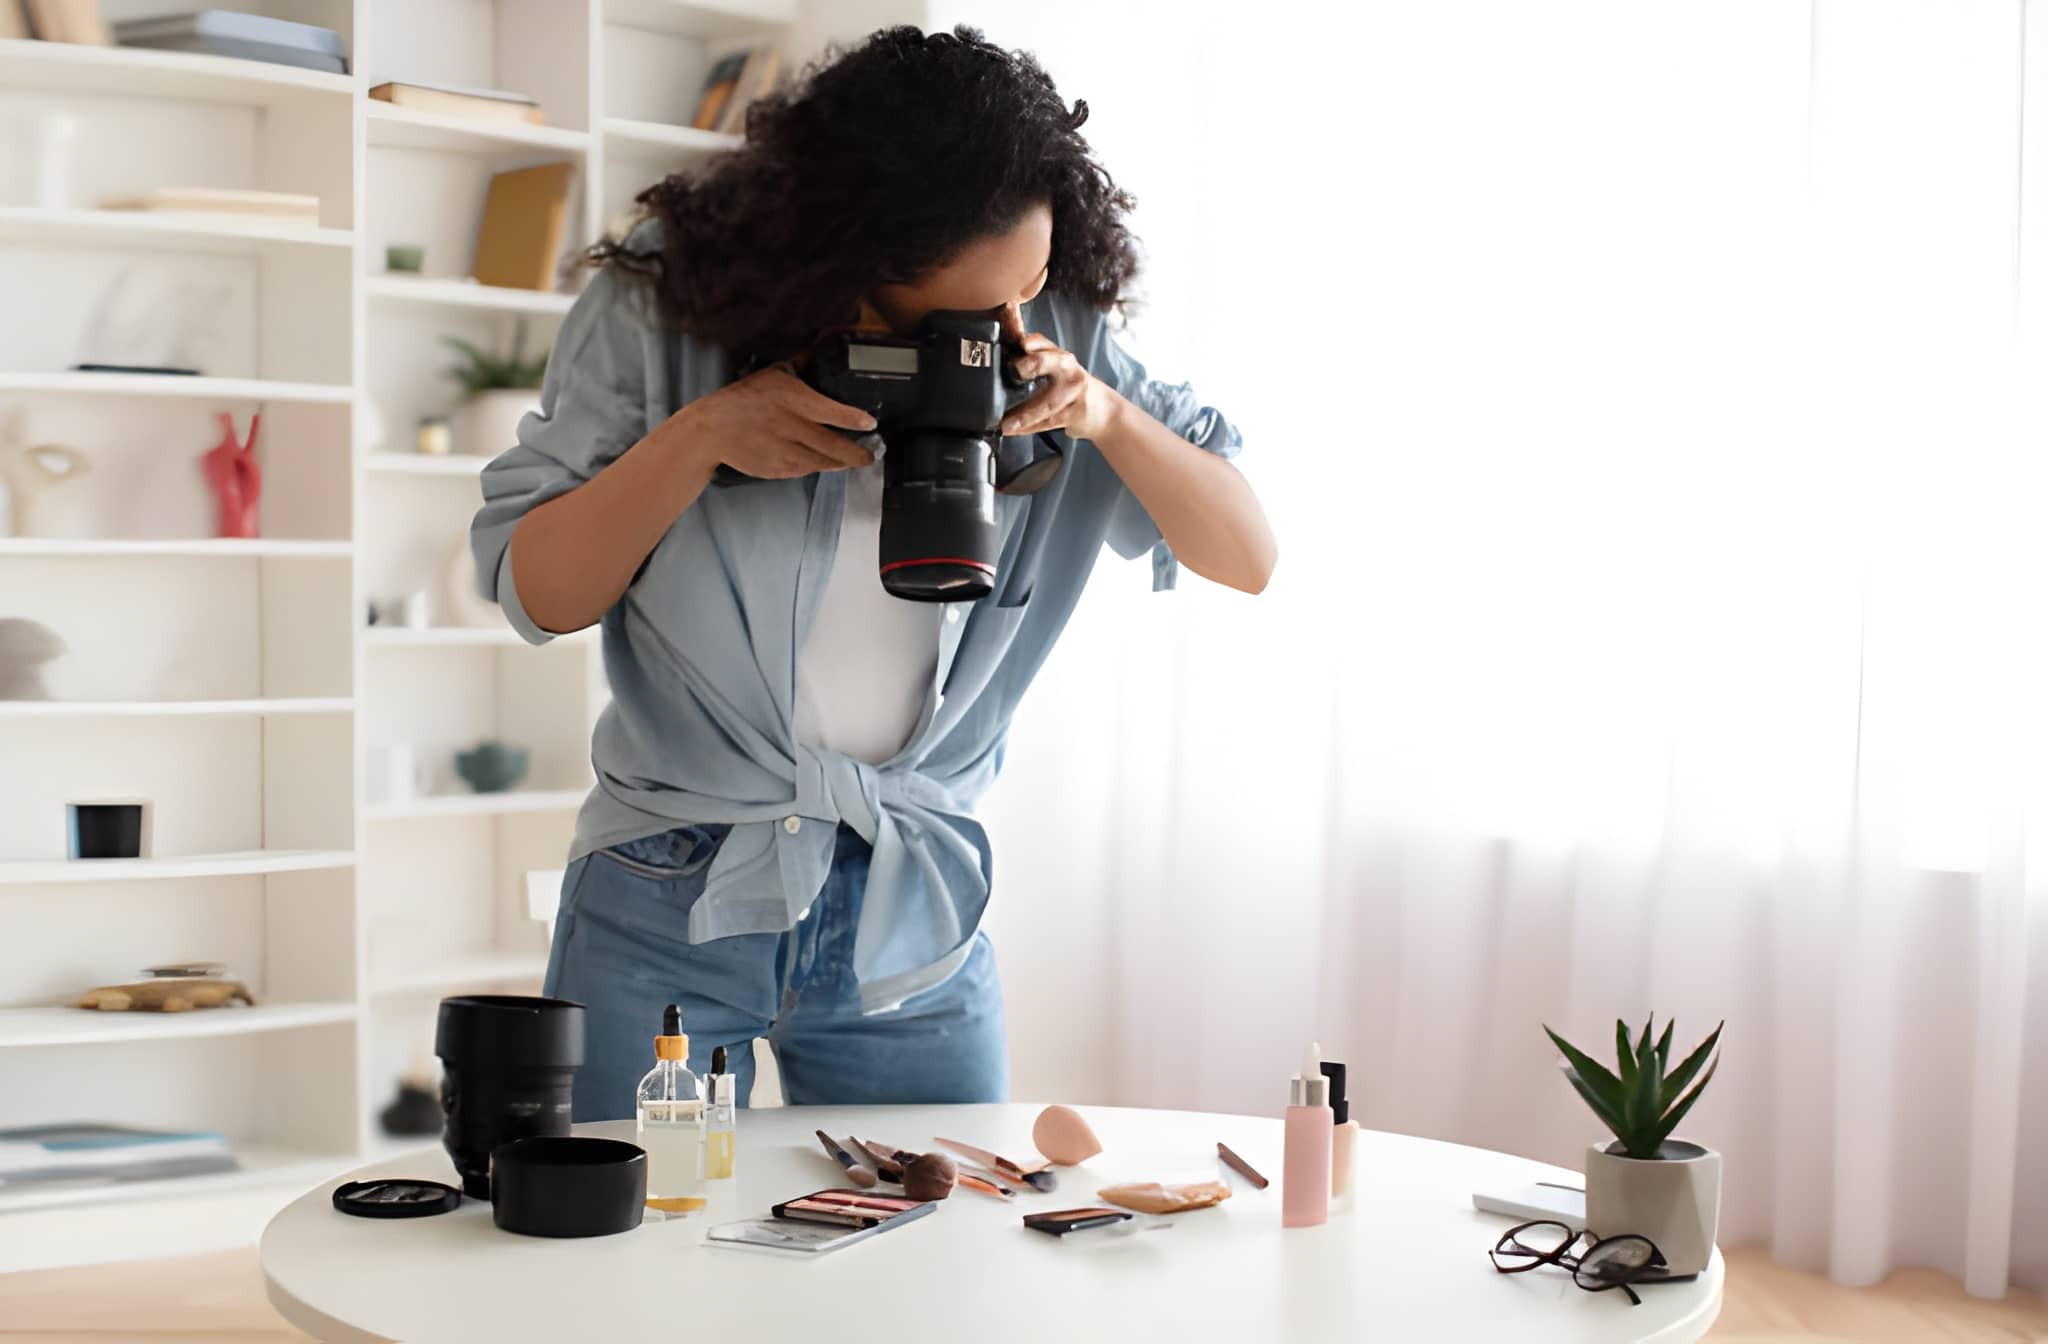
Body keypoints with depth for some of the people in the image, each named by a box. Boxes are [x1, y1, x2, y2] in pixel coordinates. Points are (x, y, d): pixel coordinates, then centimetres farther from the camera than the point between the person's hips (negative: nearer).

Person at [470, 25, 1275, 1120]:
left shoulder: (1056, 336, -6)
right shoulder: (664, 306, -11)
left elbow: (1245, 558, -3)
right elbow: (531, 592, -7)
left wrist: (1106, 416, -21)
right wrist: (701, 437, -23)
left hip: (917, 925, 2)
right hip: (670, 904, -1)